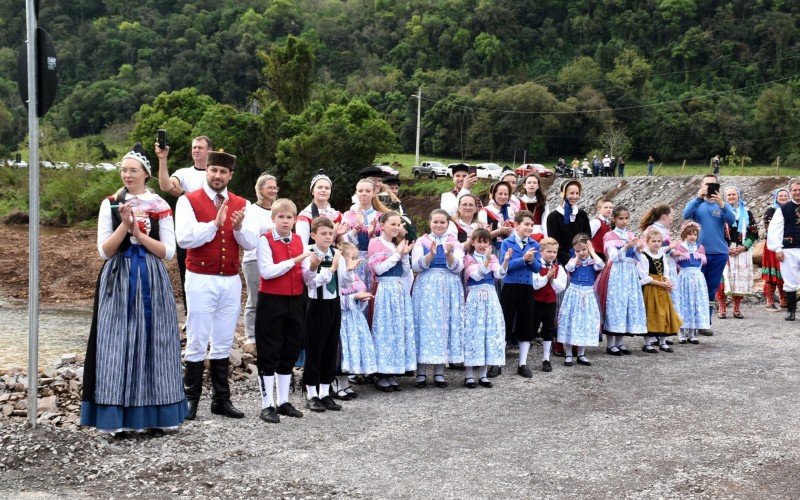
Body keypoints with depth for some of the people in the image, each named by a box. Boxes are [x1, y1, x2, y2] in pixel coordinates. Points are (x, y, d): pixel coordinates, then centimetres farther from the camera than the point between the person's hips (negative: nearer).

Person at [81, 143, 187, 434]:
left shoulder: (160, 206, 5)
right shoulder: (110, 204, 4)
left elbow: (168, 251, -1)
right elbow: (104, 251, -1)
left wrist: (138, 232, -11)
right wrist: (124, 224, -14)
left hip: (152, 282, 0)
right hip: (118, 281, 0)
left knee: (152, 342, 1)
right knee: (118, 345, -3)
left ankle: (154, 415, 8)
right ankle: (119, 417, 1)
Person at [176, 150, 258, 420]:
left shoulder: (241, 204, 8)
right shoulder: (189, 201, -3)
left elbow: (252, 243, 1)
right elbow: (183, 238, -16)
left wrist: (239, 227, -18)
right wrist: (214, 224, -23)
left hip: (231, 281, 4)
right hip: (201, 280, -4)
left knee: (223, 344, 11)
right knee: (197, 343, 1)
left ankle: (221, 400, 18)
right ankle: (191, 399, 11)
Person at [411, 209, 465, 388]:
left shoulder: (454, 243, 10)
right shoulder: (422, 241, 7)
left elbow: (458, 268, -2)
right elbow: (416, 266, -5)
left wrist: (449, 254, -20)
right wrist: (431, 254, -20)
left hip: (449, 289, 1)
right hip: (426, 288, -1)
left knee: (444, 325, 1)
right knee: (425, 325, -4)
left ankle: (439, 372, 8)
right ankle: (421, 372, 2)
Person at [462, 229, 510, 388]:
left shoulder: (493, 258, 10)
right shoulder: (469, 258, -2)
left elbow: (499, 274, -7)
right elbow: (476, 275, -19)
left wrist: (506, 261, -24)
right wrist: (486, 260, -30)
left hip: (490, 298, 4)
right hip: (474, 298, -4)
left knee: (490, 332, 5)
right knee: (473, 332, -3)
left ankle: (483, 374, 14)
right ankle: (469, 375, 4)